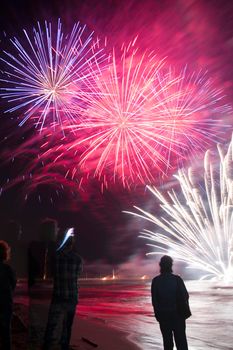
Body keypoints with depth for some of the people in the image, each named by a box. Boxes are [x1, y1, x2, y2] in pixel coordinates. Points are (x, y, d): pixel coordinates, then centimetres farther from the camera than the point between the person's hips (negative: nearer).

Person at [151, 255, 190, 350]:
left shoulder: (155, 281, -8)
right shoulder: (177, 279, -13)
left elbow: (154, 300, -4)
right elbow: (185, 296, -8)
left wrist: (157, 314, 7)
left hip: (163, 315, 1)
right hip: (177, 314, -1)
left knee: (167, 340, 12)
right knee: (181, 340, 8)